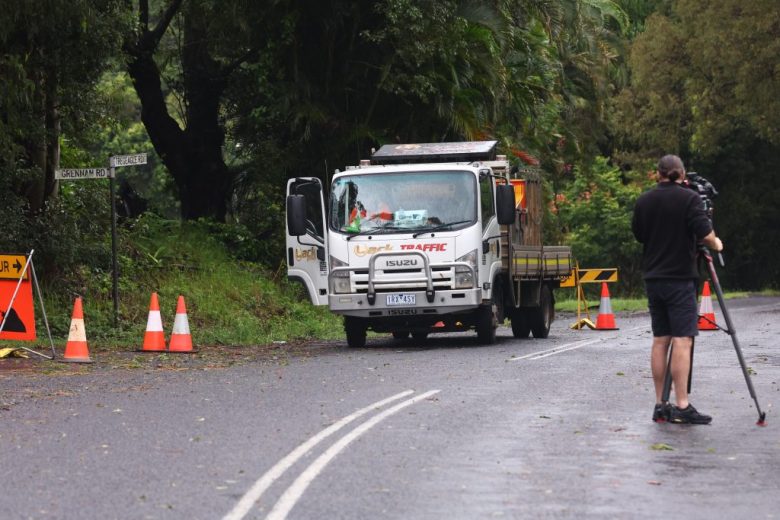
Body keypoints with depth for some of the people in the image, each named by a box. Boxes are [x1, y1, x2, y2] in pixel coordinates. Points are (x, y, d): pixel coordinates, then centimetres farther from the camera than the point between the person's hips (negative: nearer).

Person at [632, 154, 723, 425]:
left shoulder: (644, 201, 7)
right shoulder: (689, 198, -8)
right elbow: (705, 233, -15)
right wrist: (716, 245, 5)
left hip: (653, 278, 6)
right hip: (680, 278, -6)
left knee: (660, 341, 9)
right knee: (682, 341, -8)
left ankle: (660, 405, 10)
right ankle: (682, 406, -14)